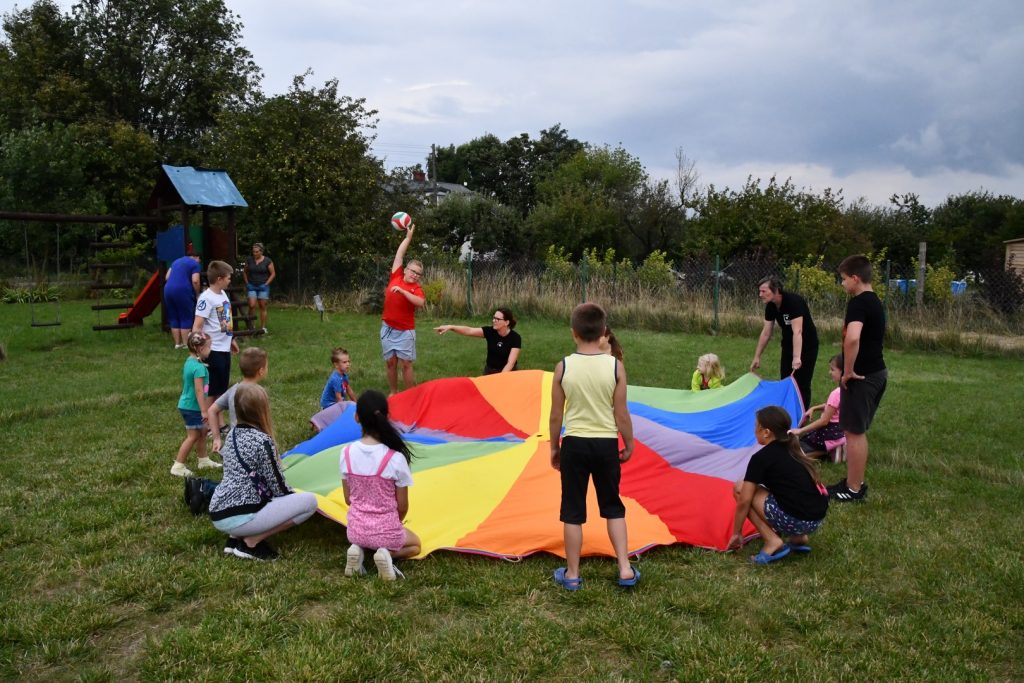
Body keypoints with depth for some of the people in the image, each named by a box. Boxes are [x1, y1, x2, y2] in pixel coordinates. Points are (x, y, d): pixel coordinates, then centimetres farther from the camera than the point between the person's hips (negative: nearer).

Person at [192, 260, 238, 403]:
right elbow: (197, 327, -21)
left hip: (225, 349, 8)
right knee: (210, 390, 2)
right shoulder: (206, 298, -17)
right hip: (213, 351, -8)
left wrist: (231, 339, 25)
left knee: (221, 388, 17)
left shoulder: (222, 294, 8)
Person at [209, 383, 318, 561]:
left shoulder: (233, 433, 9)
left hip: (218, 514, 9)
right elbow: (278, 487, -8)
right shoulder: (262, 440, -15)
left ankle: (235, 538, 12)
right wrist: (295, 498, 13)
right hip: (237, 518, -9)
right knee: (309, 501, -9)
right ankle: (251, 543, -5)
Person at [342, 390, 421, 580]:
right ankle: (388, 554, -2)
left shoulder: (347, 453, -11)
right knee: (415, 544, 30)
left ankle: (358, 550, 5)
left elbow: (348, 499, 2)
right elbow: (402, 507, -8)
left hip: (356, 530, 4)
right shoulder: (396, 459, -21)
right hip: (386, 532, -3)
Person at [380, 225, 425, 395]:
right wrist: (408, 237, 5)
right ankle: (393, 393, 20)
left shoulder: (416, 288, -7)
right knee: (391, 363, 9)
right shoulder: (396, 277, 2)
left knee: (406, 364, -2)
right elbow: (399, 255, 5)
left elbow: (420, 303, -27)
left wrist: (402, 290, -28)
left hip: (405, 331, -3)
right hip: (387, 328, 3)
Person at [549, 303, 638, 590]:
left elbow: (556, 415, -2)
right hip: (606, 444, 1)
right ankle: (625, 569, 16)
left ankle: (572, 574, 19)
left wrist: (554, 447, 12)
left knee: (572, 512, 10)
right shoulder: (615, 366, -8)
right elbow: (621, 415, -4)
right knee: (613, 507, 18)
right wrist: (628, 445, 11)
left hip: (574, 443, -1)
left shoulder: (563, 367, -8)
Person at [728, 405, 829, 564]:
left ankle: (773, 542, -3)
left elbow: (744, 501, -2)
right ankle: (798, 538, 16)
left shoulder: (761, 458, -6)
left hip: (796, 521, -8)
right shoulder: (793, 450, 16)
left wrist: (736, 533, 11)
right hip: (818, 518, 8)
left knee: (740, 488, 4)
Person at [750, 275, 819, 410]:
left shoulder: (794, 302, -29)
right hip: (788, 345, 7)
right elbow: (766, 333, 1)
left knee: (801, 384, -5)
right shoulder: (770, 307, -7)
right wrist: (757, 357, 2)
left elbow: (797, 331, -38)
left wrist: (797, 358, -46)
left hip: (807, 346, -7)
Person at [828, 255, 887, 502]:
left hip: (861, 376, -10)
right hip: (876, 372, 10)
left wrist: (848, 371, -23)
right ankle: (855, 482, 27)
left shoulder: (858, 303, -17)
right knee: (858, 431, 18)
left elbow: (852, 338, -34)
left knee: (854, 432, -1)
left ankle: (853, 489, 6)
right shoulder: (875, 302, 15)